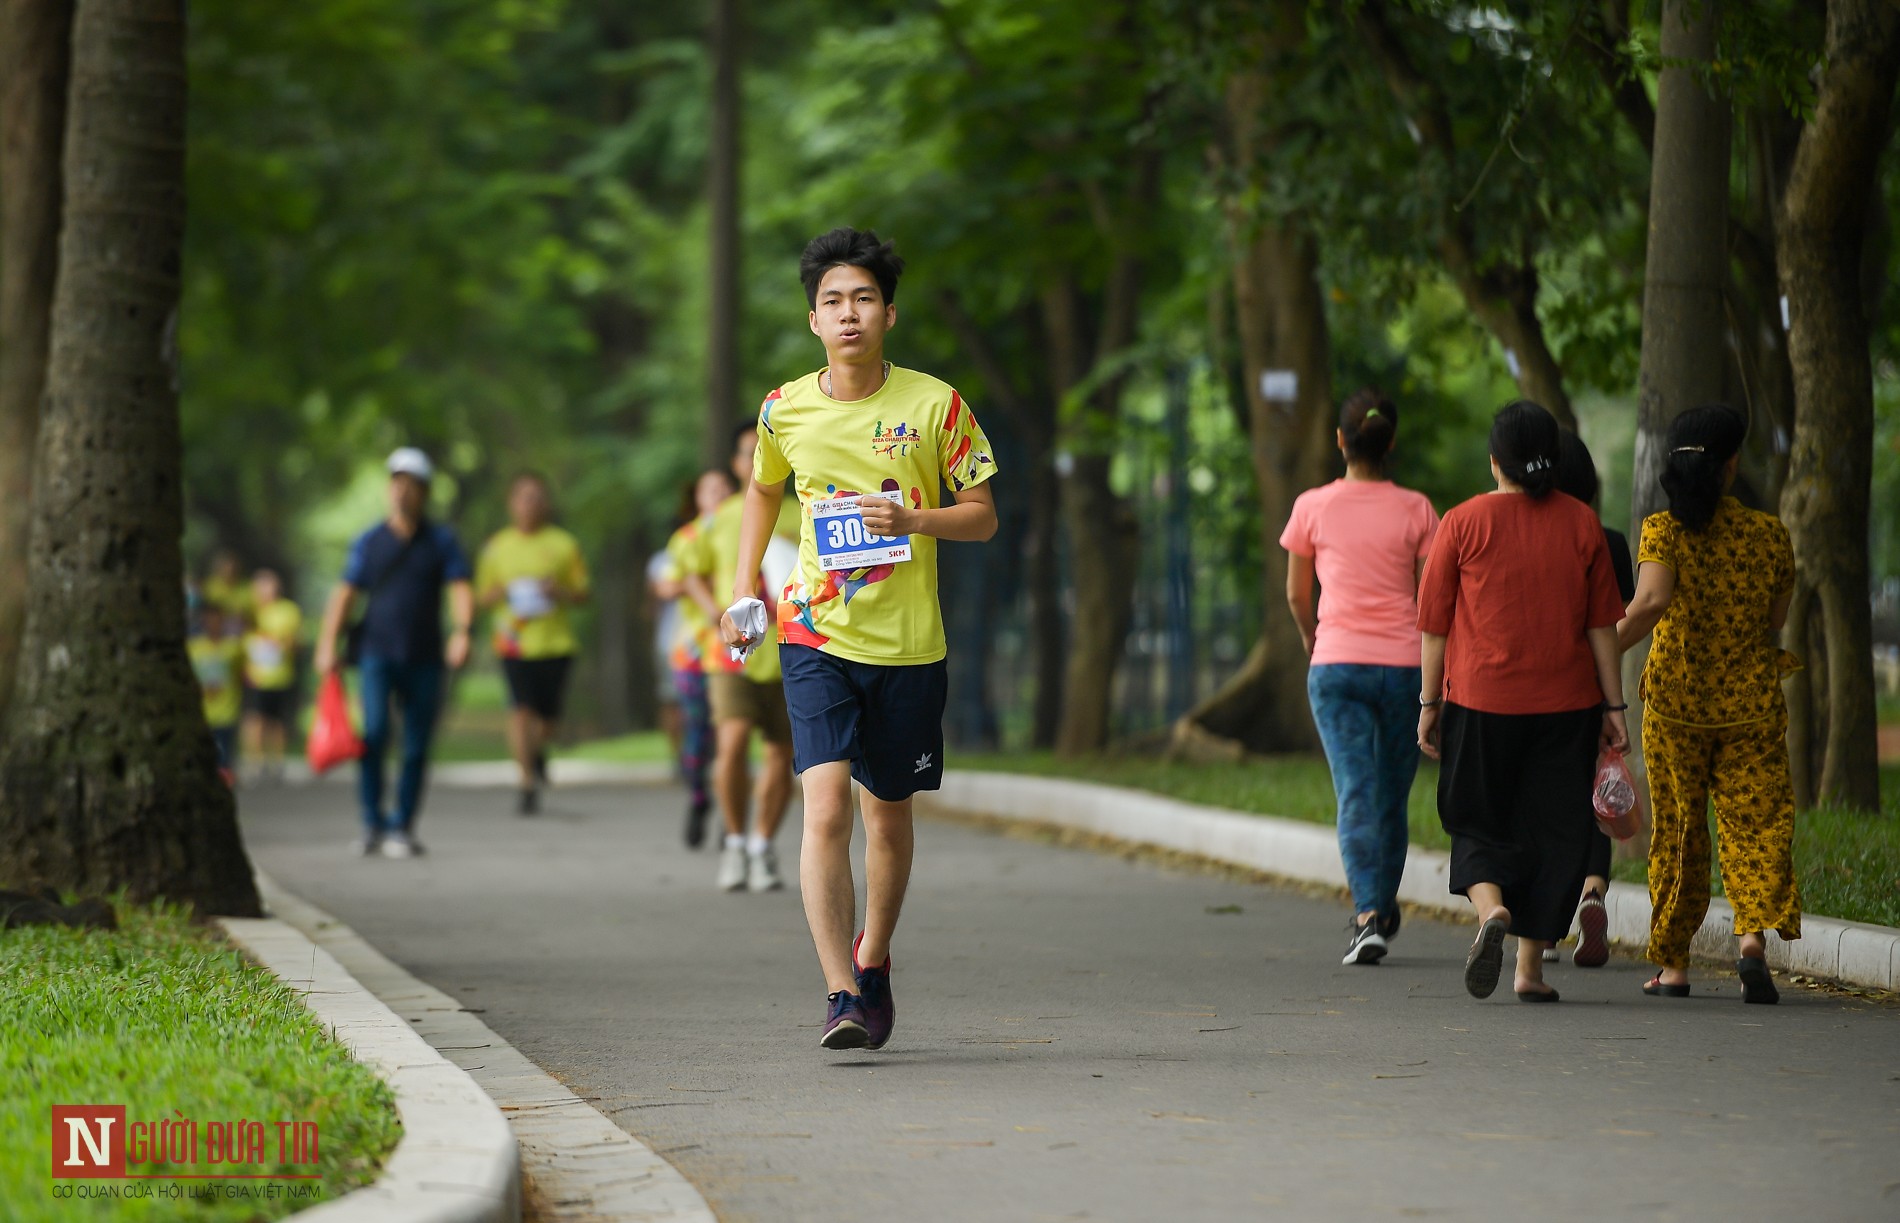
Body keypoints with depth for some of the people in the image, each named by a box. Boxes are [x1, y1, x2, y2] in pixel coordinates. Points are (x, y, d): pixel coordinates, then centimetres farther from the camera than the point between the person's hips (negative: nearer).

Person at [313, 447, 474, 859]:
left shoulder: (441, 540, 6)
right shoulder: (369, 542, 7)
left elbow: (461, 589, -4)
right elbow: (344, 594, 5)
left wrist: (462, 631, -22)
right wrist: (327, 644, -5)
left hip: (424, 658, 1)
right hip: (377, 652, -1)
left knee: (416, 747, 0)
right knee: (374, 732, -17)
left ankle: (402, 828, 11)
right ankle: (373, 821, -7)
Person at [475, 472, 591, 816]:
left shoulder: (563, 545, 6)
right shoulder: (496, 546, 8)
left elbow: (582, 594, 9)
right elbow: (482, 596, 14)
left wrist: (559, 593, -12)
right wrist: (499, 595, -8)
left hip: (555, 642, 1)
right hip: (514, 642, -1)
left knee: (549, 717, 5)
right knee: (520, 708, -16)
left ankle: (538, 750, 40)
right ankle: (528, 782, -11)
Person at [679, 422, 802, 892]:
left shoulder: (801, 518, 4)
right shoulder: (719, 519, 6)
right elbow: (693, 571, 17)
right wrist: (711, 607, -1)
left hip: (788, 654, 1)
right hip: (734, 652, -1)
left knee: (781, 754, 4)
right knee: (732, 743, -18)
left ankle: (763, 847, 22)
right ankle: (735, 840, 2)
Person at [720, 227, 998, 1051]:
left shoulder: (936, 407, -5)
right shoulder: (786, 411, 0)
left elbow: (983, 517, 0)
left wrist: (916, 520, -19)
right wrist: (743, 590, 13)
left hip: (908, 644, 0)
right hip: (816, 636, 0)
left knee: (889, 814, 12)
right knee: (825, 807, -16)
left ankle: (872, 962, 37)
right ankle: (840, 995, -17)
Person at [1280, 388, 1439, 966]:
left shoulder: (1313, 507, 0)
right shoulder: (1415, 510, -1)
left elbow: (1296, 594, 10)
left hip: (1337, 663, -1)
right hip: (1404, 664, 1)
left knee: (1356, 794, -5)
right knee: (1393, 797, 15)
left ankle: (1368, 915, -19)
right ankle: (1384, 908, 29)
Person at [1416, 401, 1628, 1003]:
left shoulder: (1463, 523, -4)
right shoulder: (1582, 524, 1)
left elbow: (1434, 625, -1)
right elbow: (1602, 625, 3)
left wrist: (1429, 704, 7)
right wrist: (1614, 707, 7)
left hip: (1481, 702, -1)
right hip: (1566, 704, 1)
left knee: (1479, 824, 12)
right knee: (1553, 829, 9)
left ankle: (1491, 907, -17)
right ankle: (1530, 968, 8)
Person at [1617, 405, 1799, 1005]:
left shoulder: (1662, 530, -10)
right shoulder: (1770, 534, -3)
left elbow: (1651, 601, -26)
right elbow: (1776, 621, 6)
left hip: (1674, 700, 0)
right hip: (1751, 702, 0)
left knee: (1677, 830, 11)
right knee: (1755, 823, 4)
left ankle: (1673, 964, 15)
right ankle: (1754, 937, -18)